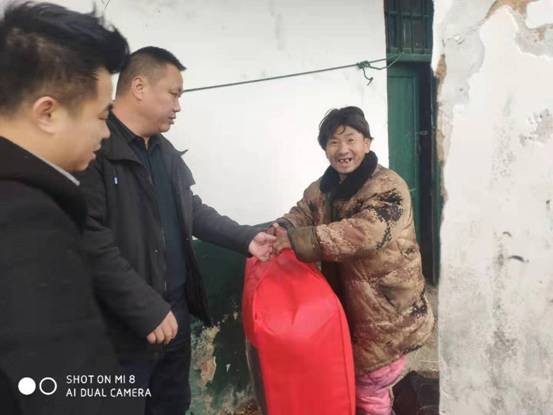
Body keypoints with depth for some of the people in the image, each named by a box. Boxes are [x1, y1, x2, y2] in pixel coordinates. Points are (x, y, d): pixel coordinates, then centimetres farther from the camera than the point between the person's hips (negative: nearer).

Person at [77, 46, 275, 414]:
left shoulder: (164, 149, 11)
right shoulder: (94, 149, -18)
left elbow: (193, 210, 18)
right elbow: (94, 246, -24)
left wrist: (246, 238, 9)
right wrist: (148, 309, -21)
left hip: (176, 306, 8)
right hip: (126, 324, -8)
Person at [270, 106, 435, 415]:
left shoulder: (387, 187, -20)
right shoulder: (322, 189, 4)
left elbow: (364, 232, -34)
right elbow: (300, 215, 0)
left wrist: (296, 239, -36)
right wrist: (278, 231, -24)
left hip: (388, 310, -6)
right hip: (348, 307, 7)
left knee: (369, 387, 9)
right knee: (353, 379, 23)